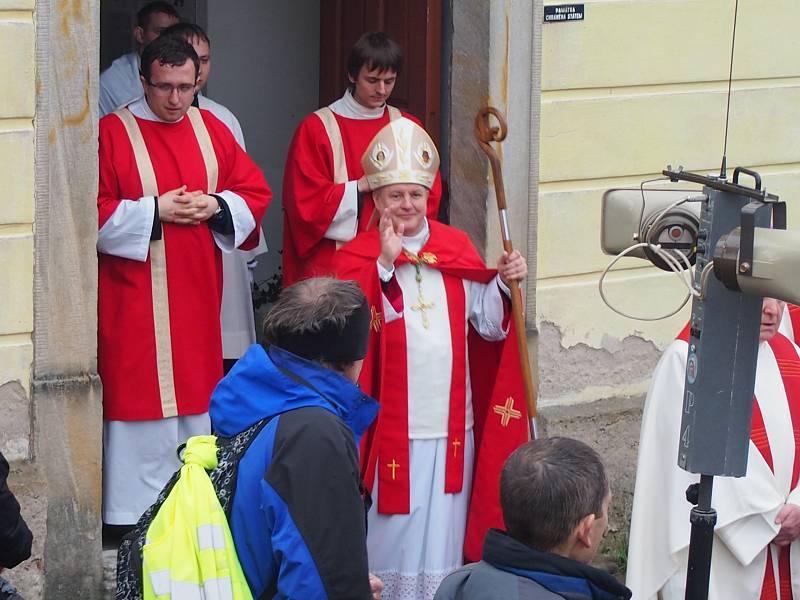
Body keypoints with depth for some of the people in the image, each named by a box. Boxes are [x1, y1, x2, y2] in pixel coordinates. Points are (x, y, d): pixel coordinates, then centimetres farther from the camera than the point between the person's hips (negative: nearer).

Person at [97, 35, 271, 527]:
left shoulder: (212, 130, 9)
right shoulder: (113, 133, -5)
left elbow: (256, 193, 10)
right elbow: (95, 212, -9)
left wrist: (216, 205, -8)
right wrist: (154, 210, -16)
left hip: (197, 294, 5)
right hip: (135, 297, -5)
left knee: (196, 391, 9)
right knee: (139, 390, -5)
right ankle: (134, 514, 0)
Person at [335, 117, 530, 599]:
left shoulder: (457, 248, 6)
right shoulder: (358, 256, -4)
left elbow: (489, 324, 7)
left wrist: (504, 284, -9)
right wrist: (386, 264, -26)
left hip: (451, 422, 3)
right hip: (391, 425, -3)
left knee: (443, 530, 9)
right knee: (391, 523, 4)